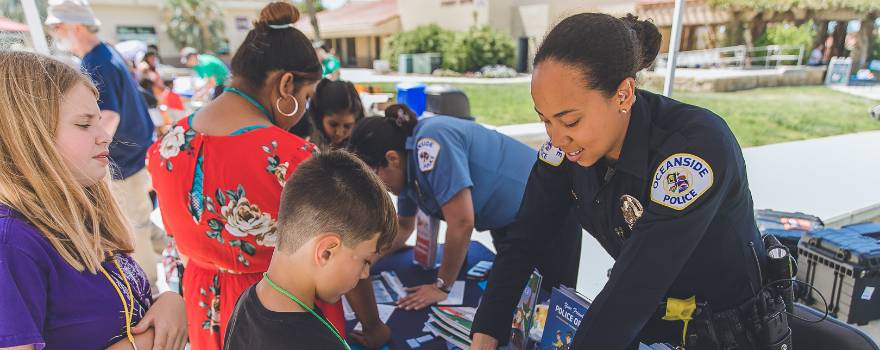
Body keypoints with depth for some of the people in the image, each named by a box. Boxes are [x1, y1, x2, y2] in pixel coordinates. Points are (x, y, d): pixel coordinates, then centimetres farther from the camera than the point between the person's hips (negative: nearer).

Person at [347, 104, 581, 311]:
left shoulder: (430, 141, -29)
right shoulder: (409, 166, 0)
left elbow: (462, 222, -30)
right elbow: (404, 226, 13)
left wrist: (441, 287, -18)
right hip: (508, 224, 9)